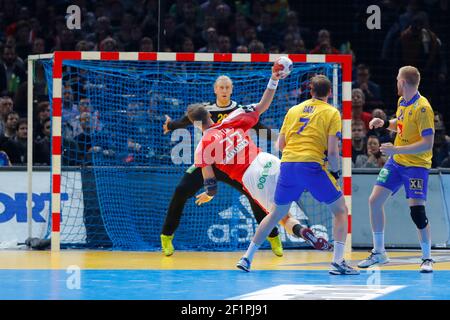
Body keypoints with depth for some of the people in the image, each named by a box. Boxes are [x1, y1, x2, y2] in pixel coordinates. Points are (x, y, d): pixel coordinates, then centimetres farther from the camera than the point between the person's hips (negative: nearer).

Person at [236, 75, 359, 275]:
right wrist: (335, 172, 12)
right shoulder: (331, 113, 4)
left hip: (287, 165, 4)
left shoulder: (294, 110, 17)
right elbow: (332, 151, -4)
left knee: (277, 214, 21)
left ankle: (247, 258, 20)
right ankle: (338, 262, -4)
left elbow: (280, 143, 16)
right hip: (312, 165, -4)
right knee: (340, 211, 9)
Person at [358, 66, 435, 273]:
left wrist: (397, 149, -27)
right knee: (375, 200, 2)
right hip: (395, 161, 8)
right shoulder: (402, 102, 4)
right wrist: (384, 123, 5)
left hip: (416, 164, -8)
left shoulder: (422, 108, -21)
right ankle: (378, 253, 15)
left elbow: (427, 143, -25)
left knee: (417, 211, -14)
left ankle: (427, 258, 4)